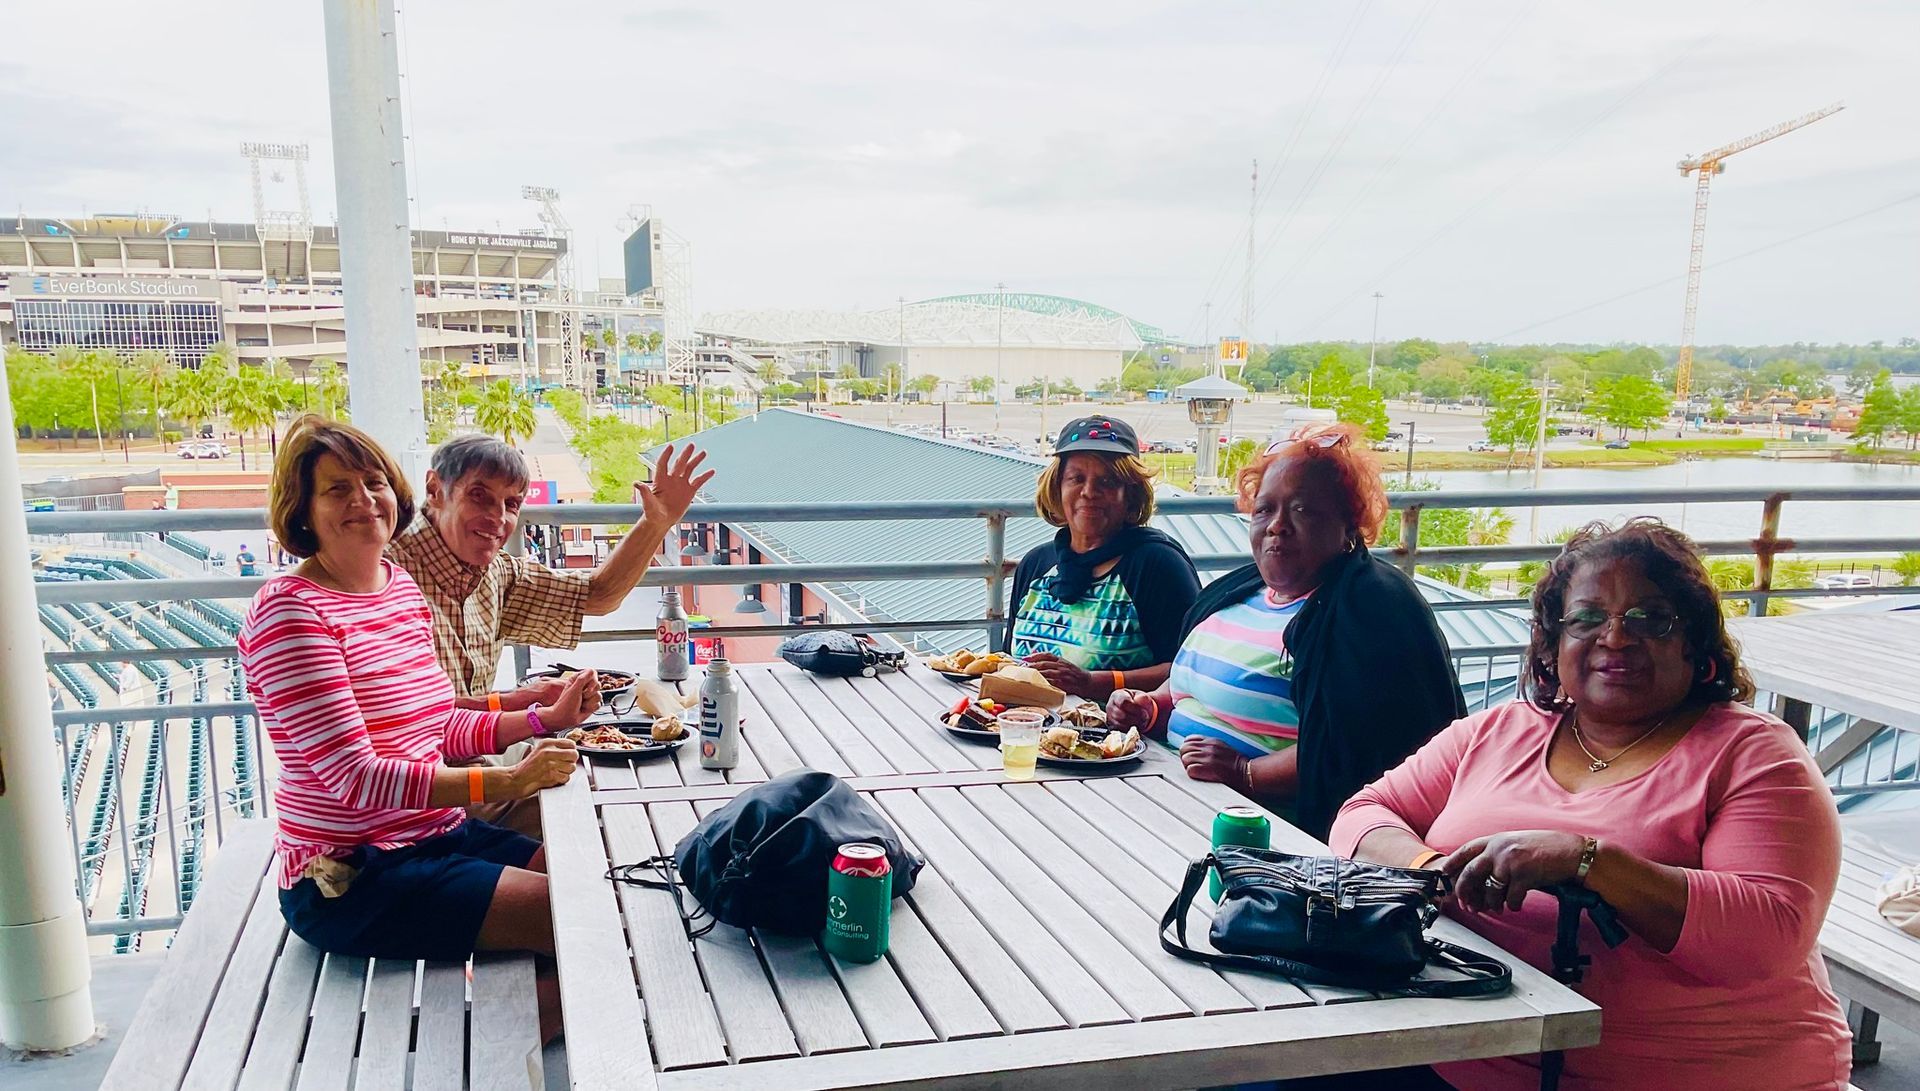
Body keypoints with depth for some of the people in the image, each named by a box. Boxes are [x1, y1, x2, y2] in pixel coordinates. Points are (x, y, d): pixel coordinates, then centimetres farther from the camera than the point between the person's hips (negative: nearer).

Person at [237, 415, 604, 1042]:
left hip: (437, 837, 9)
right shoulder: (289, 612, -16)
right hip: (349, 880, -8)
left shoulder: (402, 586, 9)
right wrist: (504, 782, -27)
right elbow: (354, 775, -23)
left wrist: (546, 719, 4)